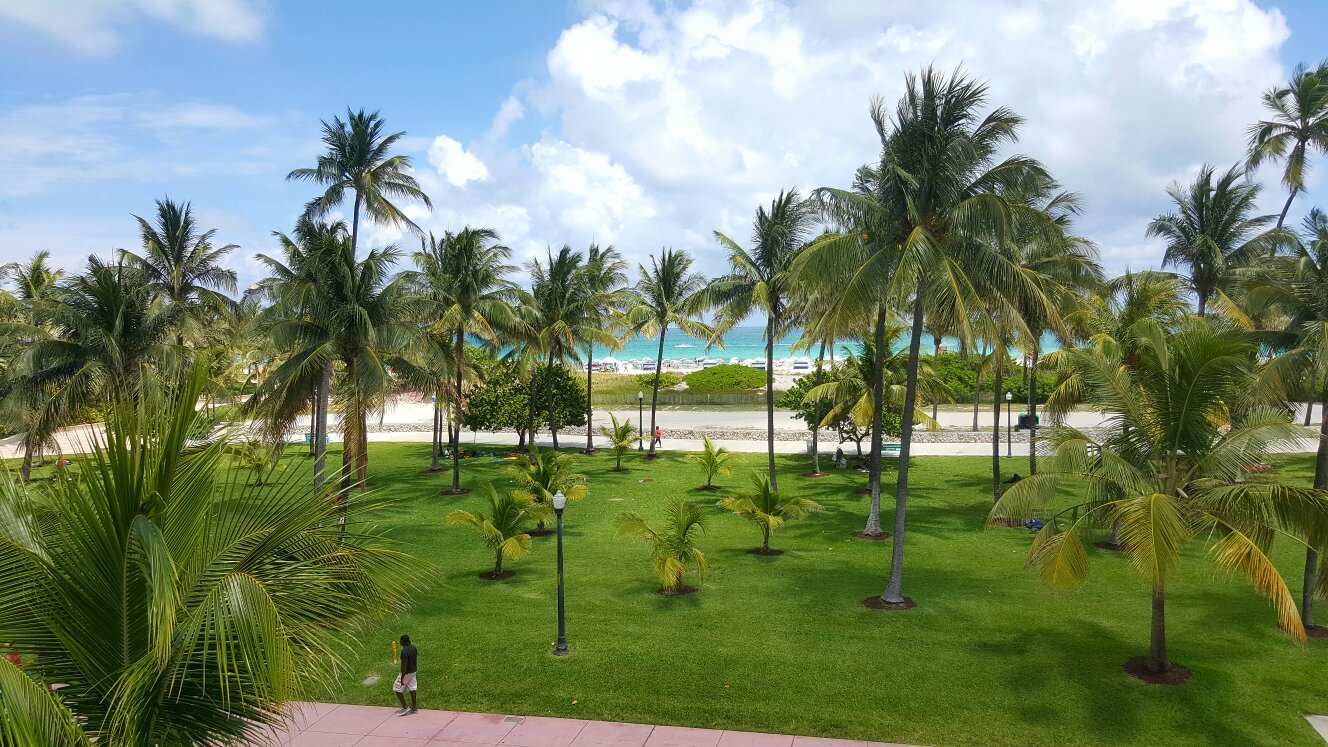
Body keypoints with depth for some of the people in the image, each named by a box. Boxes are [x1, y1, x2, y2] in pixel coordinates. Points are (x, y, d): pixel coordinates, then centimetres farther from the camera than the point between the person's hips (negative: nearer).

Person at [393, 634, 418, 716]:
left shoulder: (404, 651, -25)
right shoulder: (413, 648, 1)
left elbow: (404, 665, -25)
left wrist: (402, 678, -21)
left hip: (406, 673, -8)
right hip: (413, 671, 8)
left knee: (397, 689, 6)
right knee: (412, 689, 15)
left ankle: (405, 708, 7)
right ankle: (414, 708, 20)